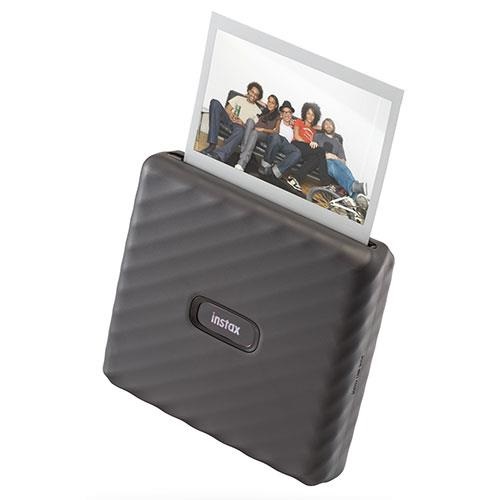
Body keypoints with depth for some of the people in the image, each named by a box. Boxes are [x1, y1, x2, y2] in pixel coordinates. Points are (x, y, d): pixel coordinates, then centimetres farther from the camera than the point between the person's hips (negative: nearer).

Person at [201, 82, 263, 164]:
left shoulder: (257, 110, 17)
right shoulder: (239, 98, 24)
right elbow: (227, 109, 13)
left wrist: (243, 124, -14)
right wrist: (231, 115, -10)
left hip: (239, 126, -3)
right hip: (228, 120, 3)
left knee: (241, 130, -42)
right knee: (215, 103, -26)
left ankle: (218, 154, -62)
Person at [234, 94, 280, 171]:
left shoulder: (277, 116, 17)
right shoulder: (263, 111, 31)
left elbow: (275, 131, 6)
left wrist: (263, 129, -7)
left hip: (265, 134, -3)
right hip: (255, 129, 3)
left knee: (254, 133, -39)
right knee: (250, 120, -31)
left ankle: (242, 163, -57)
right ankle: (243, 150, -46)